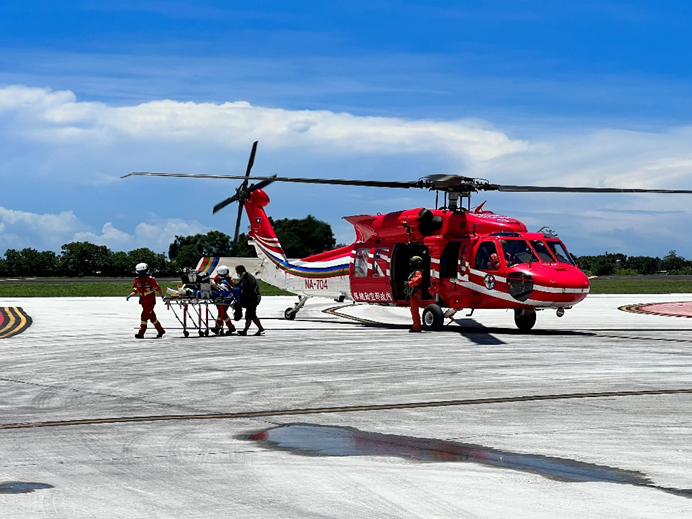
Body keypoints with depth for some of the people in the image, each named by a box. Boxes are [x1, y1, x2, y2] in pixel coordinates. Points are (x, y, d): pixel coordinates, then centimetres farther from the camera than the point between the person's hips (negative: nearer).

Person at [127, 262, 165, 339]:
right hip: (143, 301, 6)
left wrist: (162, 297, 1)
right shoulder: (137, 280, 5)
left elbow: (157, 288, -5)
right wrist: (130, 295, -13)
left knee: (145, 315, -13)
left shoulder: (150, 279, -12)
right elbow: (135, 290, 6)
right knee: (152, 317, 8)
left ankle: (141, 333, -7)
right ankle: (161, 331, 17)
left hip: (150, 301, -6)